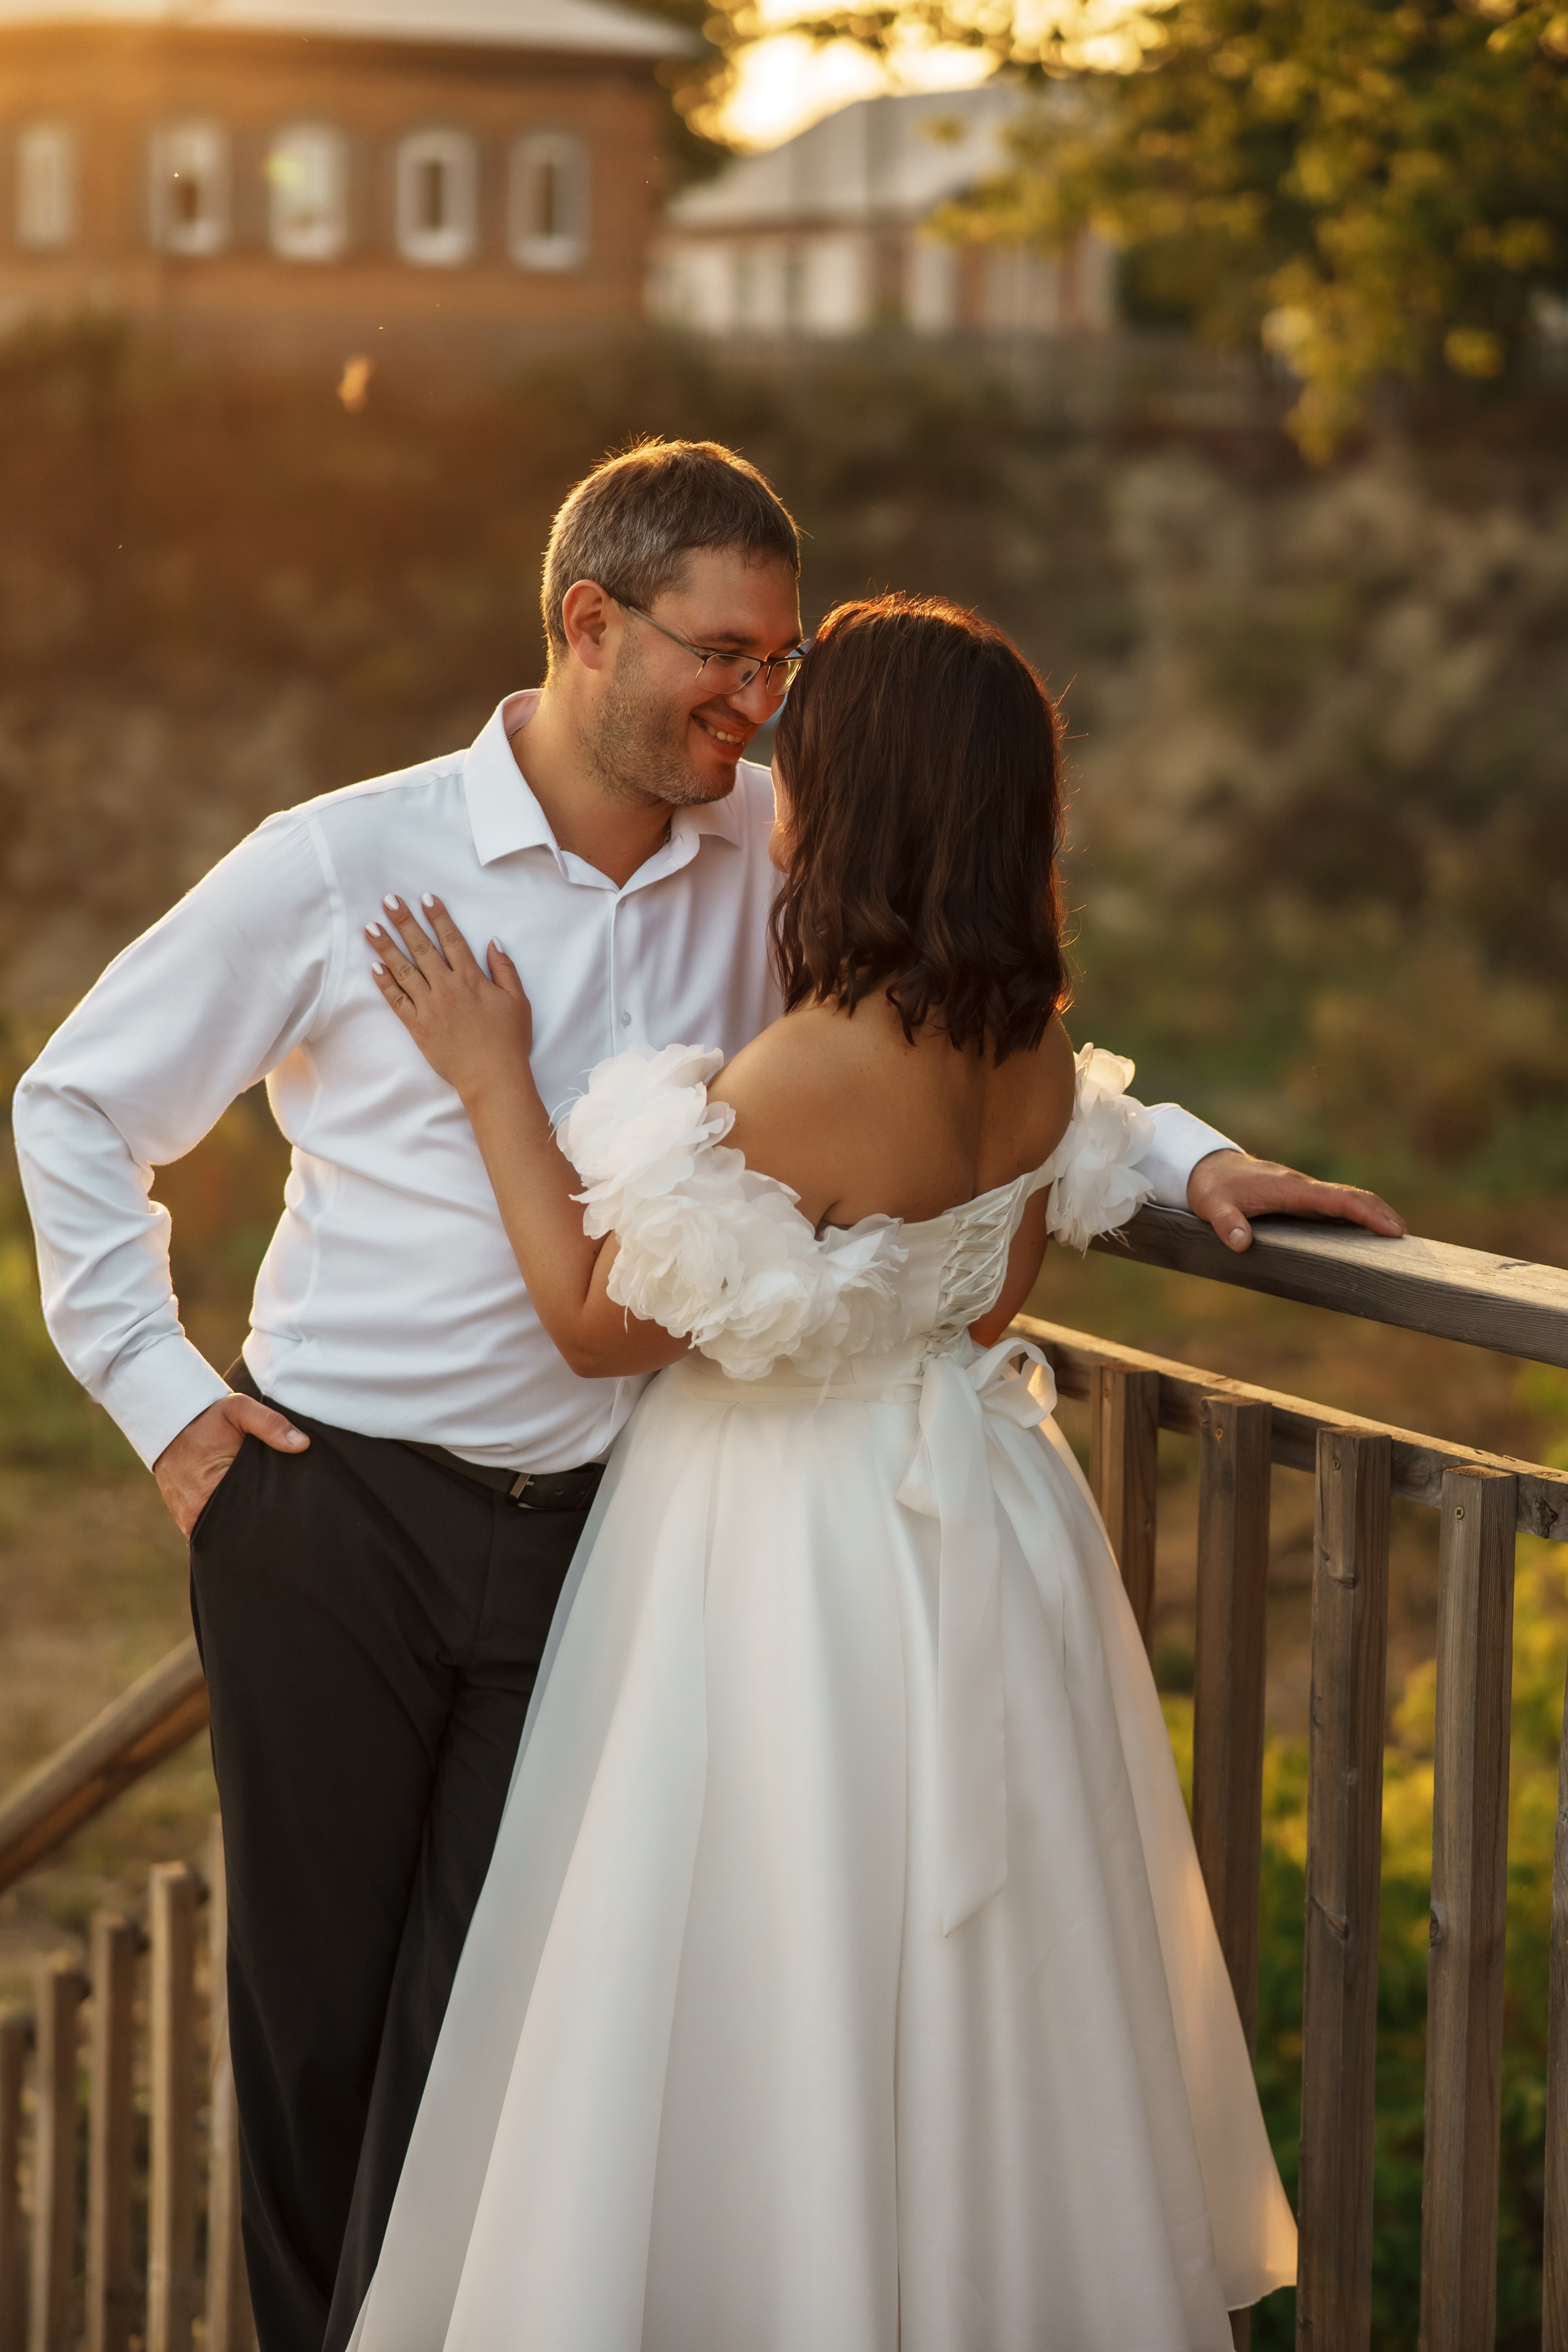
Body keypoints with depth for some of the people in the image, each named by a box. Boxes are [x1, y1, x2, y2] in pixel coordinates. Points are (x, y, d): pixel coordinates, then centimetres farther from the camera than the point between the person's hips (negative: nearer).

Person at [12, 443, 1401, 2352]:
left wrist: (1181, 1160, -2)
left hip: (592, 1526, 2)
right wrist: (160, 1395, 0)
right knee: (313, 2006, 8)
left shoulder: (770, 853, 0)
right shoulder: (347, 867, -7)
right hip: (334, 1514, -2)